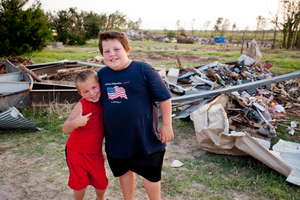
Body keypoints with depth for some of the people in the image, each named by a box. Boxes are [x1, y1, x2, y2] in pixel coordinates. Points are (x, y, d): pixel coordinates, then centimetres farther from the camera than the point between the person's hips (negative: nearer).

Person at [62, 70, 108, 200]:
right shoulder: (81, 105, -20)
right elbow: (65, 129, -21)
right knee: (80, 183, 11)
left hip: (95, 153, 4)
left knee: (102, 183, 13)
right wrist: (76, 123, -38)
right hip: (76, 152, -4)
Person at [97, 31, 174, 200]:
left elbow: (165, 97, -10)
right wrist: (101, 129, 15)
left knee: (150, 174, 14)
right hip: (115, 138, 5)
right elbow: (97, 100, 14)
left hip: (144, 136, -4)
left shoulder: (143, 70, -16)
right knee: (124, 171, 23)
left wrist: (167, 125, -8)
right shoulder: (102, 74, -1)